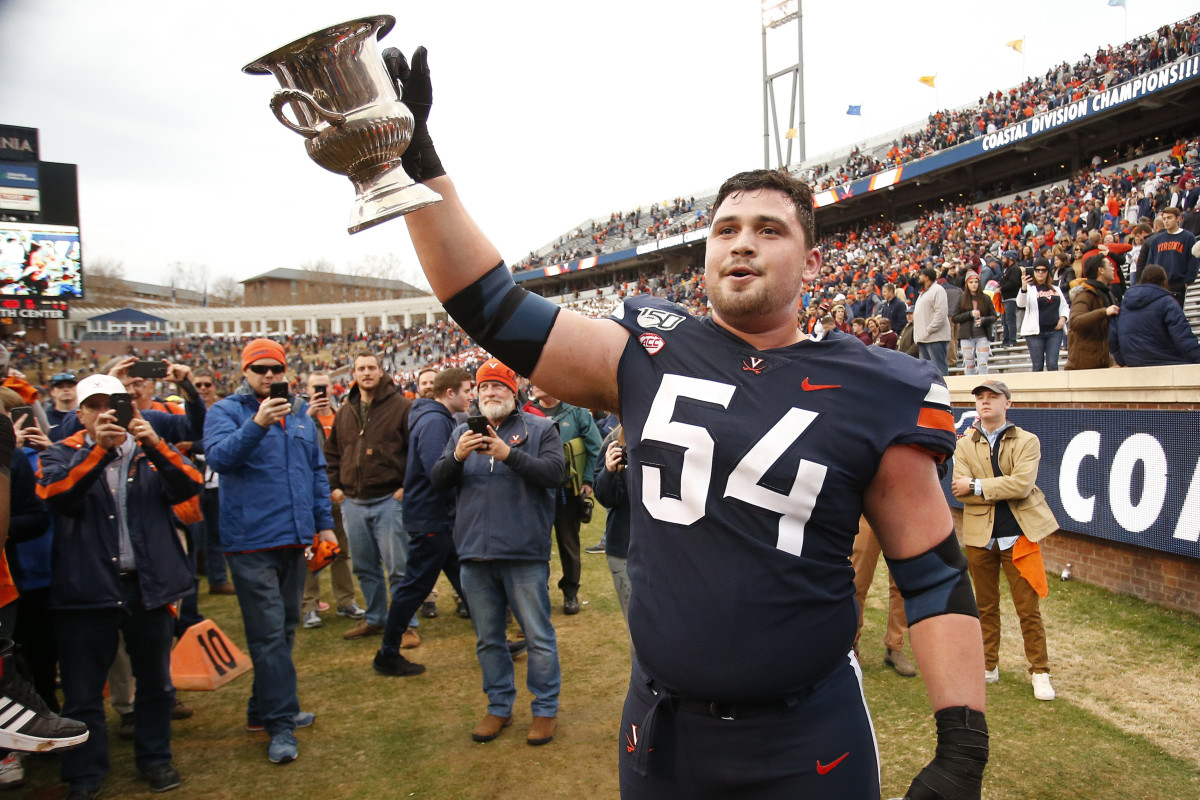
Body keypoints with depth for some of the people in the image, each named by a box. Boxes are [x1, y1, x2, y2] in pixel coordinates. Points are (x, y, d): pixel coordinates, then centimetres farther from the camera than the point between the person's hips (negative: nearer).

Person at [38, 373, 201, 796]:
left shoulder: (152, 451, 7)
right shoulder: (62, 455, 3)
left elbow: (189, 486, -10)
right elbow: (56, 495, -17)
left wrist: (154, 445, -25)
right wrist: (99, 448, -29)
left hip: (149, 585, 2)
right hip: (86, 588, -1)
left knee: (155, 682, 14)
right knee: (83, 690, 8)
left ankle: (155, 757, 32)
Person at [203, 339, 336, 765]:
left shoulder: (299, 413, 13)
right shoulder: (226, 411, -3)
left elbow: (317, 471, 18)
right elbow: (219, 456, -22)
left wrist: (324, 523, 14)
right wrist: (257, 424, -36)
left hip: (295, 539, 6)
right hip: (251, 542, -6)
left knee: (284, 629, 15)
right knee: (268, 633, -6)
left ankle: (264, 708, 30)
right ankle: (280, 723, 2)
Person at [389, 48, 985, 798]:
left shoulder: (873, 396, -7)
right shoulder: (649, 355, -2)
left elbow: (936, 574, -3)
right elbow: (493, 306, -2)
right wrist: (417, 158, -7)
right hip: (659, 729, 3)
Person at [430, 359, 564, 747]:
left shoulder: (540, 428, 2)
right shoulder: (462, 432, 14)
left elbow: (554, 472, -13)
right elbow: (437, 480, 6)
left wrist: (509, 454, -22)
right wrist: (457, 457, -14)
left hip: (524, 554, -4)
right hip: (474, 554, 4)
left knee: (539, 637, 4)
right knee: (488, 638, 15)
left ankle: (545, 708, 20)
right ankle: (499, 707, 30)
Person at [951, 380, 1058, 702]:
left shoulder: (1027, 441, -1)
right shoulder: (965, 445, 6)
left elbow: (1021, 484, -18)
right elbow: (960, 490, -8)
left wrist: (977, 487, -15)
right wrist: (1002, 490, -15)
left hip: (1019, 534, -2)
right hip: (980, 535, 3)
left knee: (1028, 609, 2)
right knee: (986, 607, 13)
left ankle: (1040, 672, 16)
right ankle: (988, 666, 26)